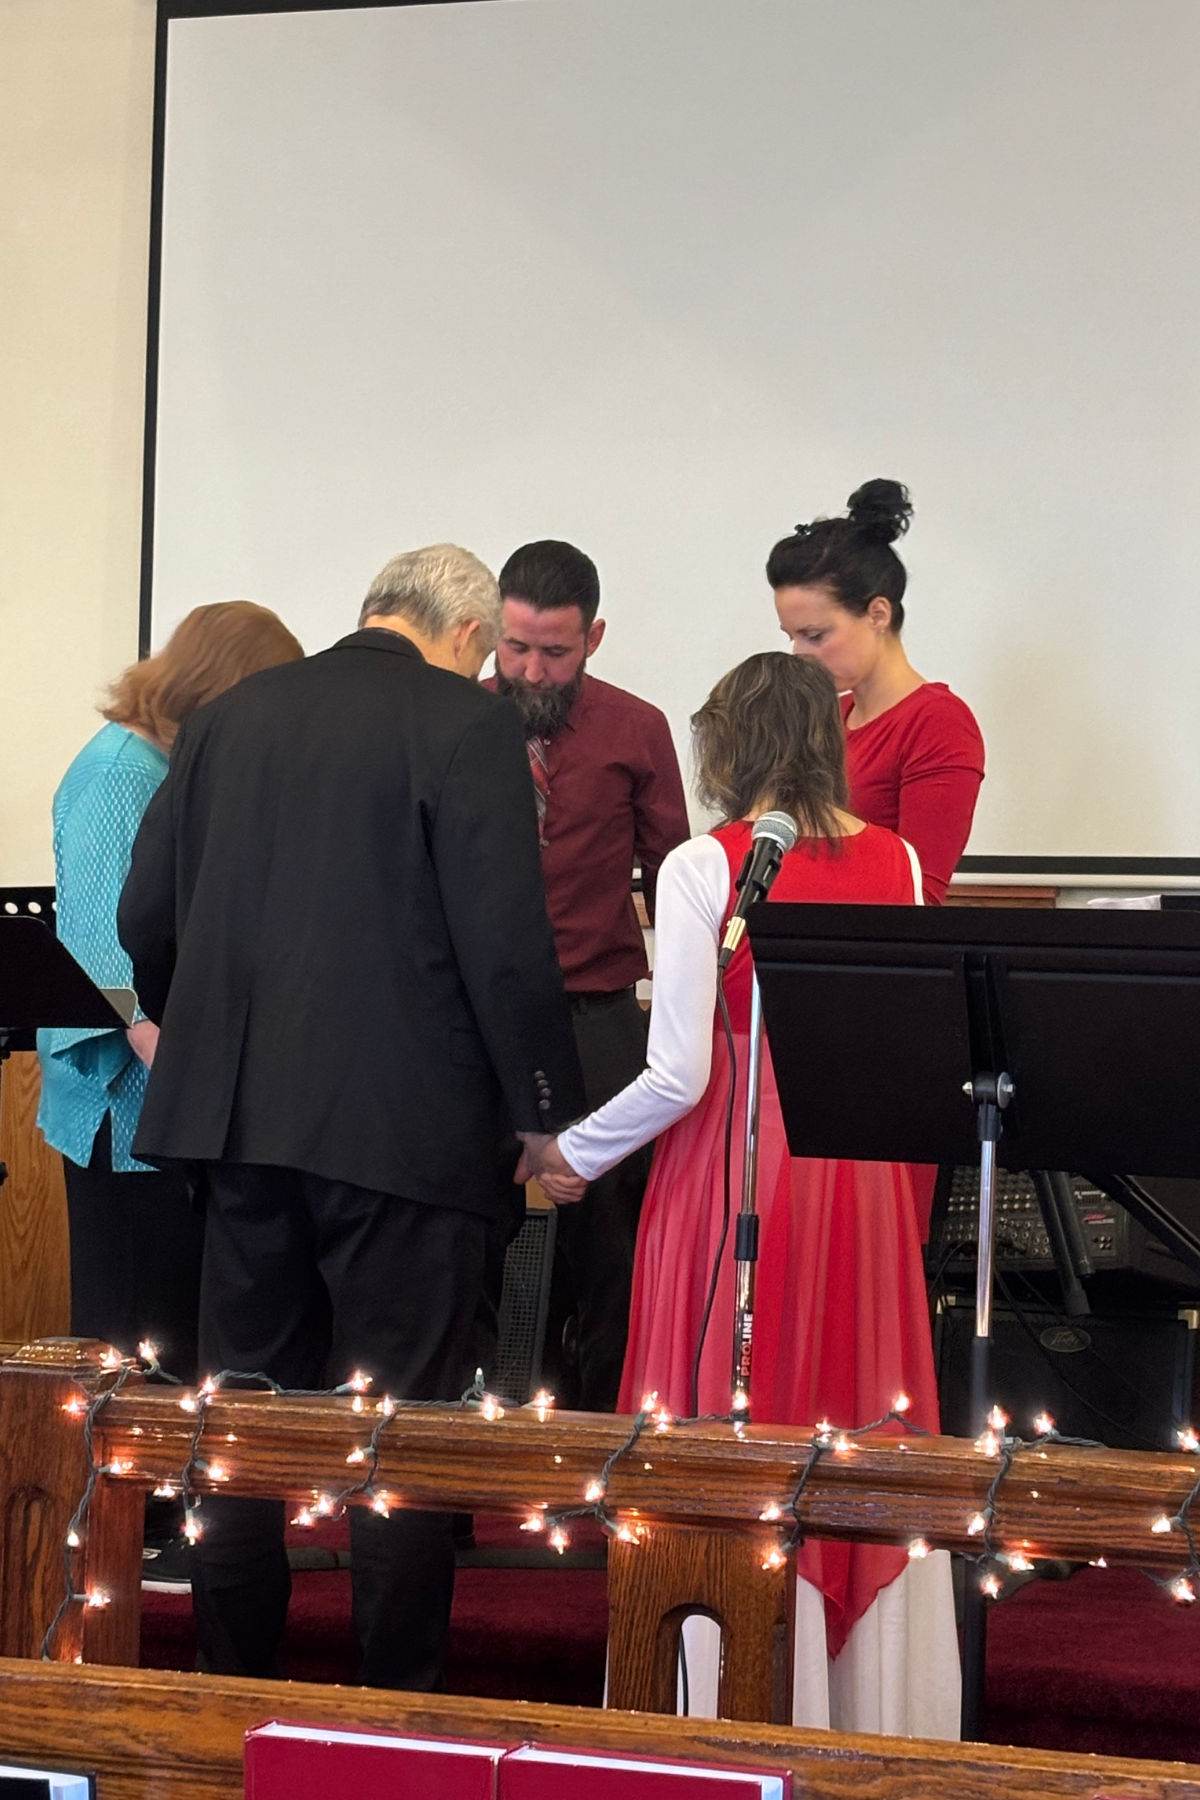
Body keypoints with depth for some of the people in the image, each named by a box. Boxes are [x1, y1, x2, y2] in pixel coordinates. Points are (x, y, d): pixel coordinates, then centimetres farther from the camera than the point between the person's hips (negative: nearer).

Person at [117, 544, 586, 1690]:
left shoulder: (232, 715, 10)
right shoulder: (470, 726, -7)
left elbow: (146, 915, 13)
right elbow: (506, 944, -13)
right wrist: (547, 1113, -4)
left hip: (238, 1111, 5)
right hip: (404, 1119, -5)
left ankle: (230, 1682, 23)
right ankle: (400, 1698, 10)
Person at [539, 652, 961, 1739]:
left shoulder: (703, 868, -10)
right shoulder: (897, 862, 3)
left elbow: (679, 1074, -12)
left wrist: (575, 1154, 2)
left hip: (735, 1178, -4)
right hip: (860, 1179, 4)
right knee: (863, 1441, 13)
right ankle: (876, 1708, 22)